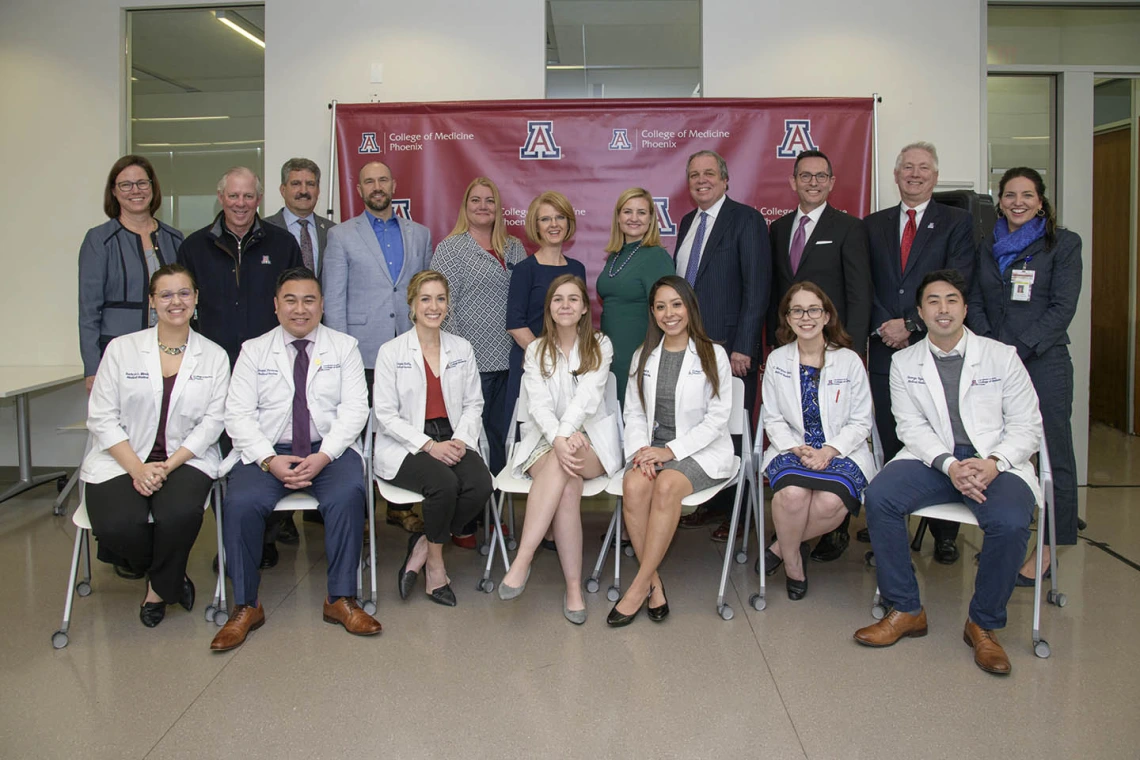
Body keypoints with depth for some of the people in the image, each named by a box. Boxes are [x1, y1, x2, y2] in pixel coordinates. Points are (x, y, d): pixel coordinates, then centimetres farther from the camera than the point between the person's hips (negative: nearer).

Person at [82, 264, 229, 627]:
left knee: (180, 514, -31)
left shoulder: (214, 357, 7)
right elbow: (102, 417, 0)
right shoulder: (121, 349, 5)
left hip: (185, 460, 0)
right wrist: (137, 468, -13)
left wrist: (168, 465, -13)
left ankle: (159, 588, 2)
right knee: (117, 525, -27)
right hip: (122, 461, 0)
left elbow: (212, 423, 1)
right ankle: (171, 577, 7)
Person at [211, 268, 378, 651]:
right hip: (268, 451, 1)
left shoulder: (344, 347, 9)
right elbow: (238, 414, 2)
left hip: (330, 450, -1)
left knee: (347, 494, -31)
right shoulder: (253, 350, 11)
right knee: (241, 503, -27)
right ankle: (246, 606, -11)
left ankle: (340, 599, -18)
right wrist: (270, 460, -15)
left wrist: (324, 456, -16)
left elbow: (354, 409, -1)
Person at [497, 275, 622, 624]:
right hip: (546, 439, 1)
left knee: (563, 467, -37)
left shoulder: (600, 346, 8)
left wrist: (567, 434, -29)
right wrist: (559, 441, -27)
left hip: (592, 441, -1)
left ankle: (523, 559, -38)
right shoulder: (536, 351, 11)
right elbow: (540, 405, -6)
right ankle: (573, 587, -36)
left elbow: (588, 395, -10)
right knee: (569, 485, -34)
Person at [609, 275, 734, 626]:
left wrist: (671, 451, -15)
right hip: (653, 447, 3)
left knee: (667, 485, -34)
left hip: (701, 451, -3)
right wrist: (641, 450, -9)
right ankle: (654, 582, -20)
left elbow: (717, 418, -5)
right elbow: (634, 413, 11)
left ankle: (639, 585, -25)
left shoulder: (713, 355, 1)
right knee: (634, 484, -30)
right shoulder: (643, 357, 14)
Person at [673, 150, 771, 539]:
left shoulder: (746, 219, -6)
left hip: (729, 346, -6)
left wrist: (743, 347, -18)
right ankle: (707, 501, 23)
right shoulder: (688, 222, 15)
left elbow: (757, 287, -13)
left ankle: (736, 511, 16)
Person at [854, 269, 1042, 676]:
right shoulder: (904, 362, 10)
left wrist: (993, 463, -15)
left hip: (994, 462, -1)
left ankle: (983, 624, -6)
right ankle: (905, 610, -10)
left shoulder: (1002, 356, 7)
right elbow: (911, 426, 1)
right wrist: (949, 465, -18)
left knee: (1010, 522, -31)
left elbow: (1026, 425, 5)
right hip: (933, 459, 1)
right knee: (879, 496, -26)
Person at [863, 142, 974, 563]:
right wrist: (883, 326, -8)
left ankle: (944, 533, 10)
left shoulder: (957, 223, 6)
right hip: (886, 350, 3)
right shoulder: (873, 225, 15)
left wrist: (912, 324, -12)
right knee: (888, 444, 6)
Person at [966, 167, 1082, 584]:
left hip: (1044, 364, -4)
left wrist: (1017, 348, -14)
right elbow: (975, 304, 9)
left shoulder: (1063, 243, 2)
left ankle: (1047, 549, 5)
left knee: (1053, 454, -2)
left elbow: (1062, 308, -6)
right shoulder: (987, 248, 14)